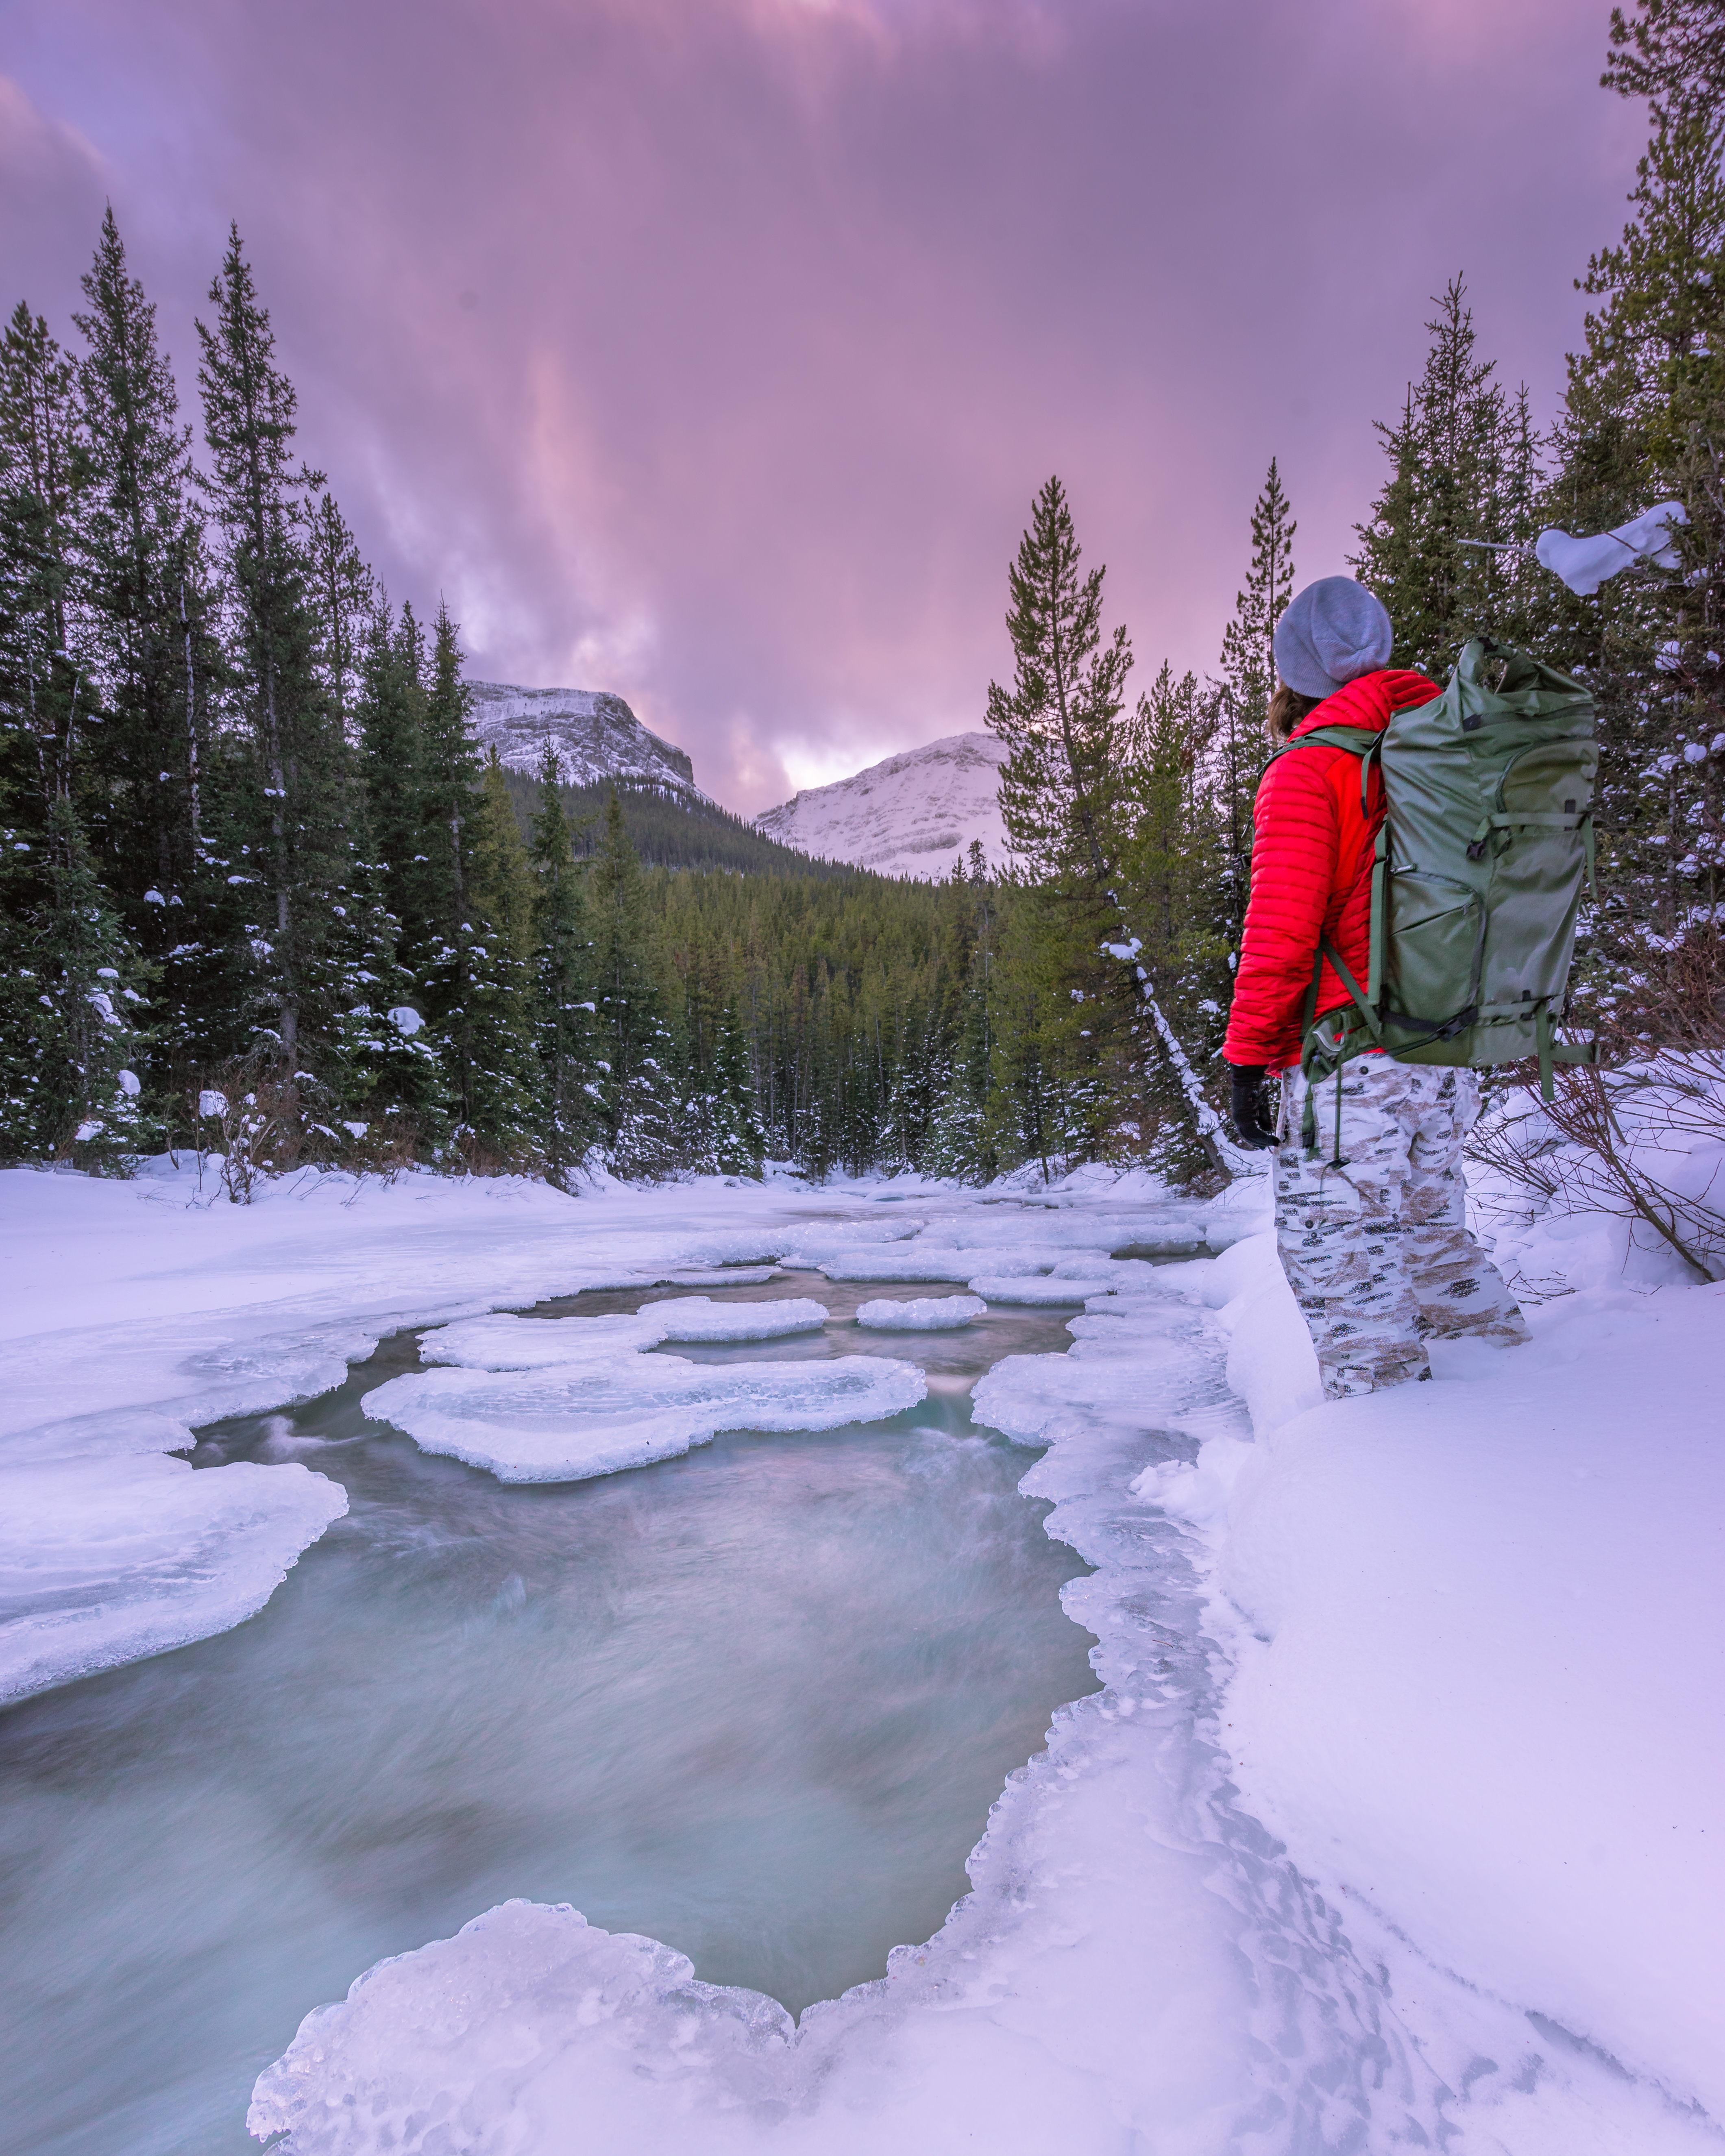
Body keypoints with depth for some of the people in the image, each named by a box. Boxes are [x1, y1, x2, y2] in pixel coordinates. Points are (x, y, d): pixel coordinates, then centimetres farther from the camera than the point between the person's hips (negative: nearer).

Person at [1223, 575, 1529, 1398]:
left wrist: (1247, 1057, -9)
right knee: (1433, 1233, 22)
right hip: (1450, 1057, 8)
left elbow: (1280, 933, -16)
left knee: (1341, 1260, 2)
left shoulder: (1305, 773, -9)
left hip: (1349, 1060, -8)